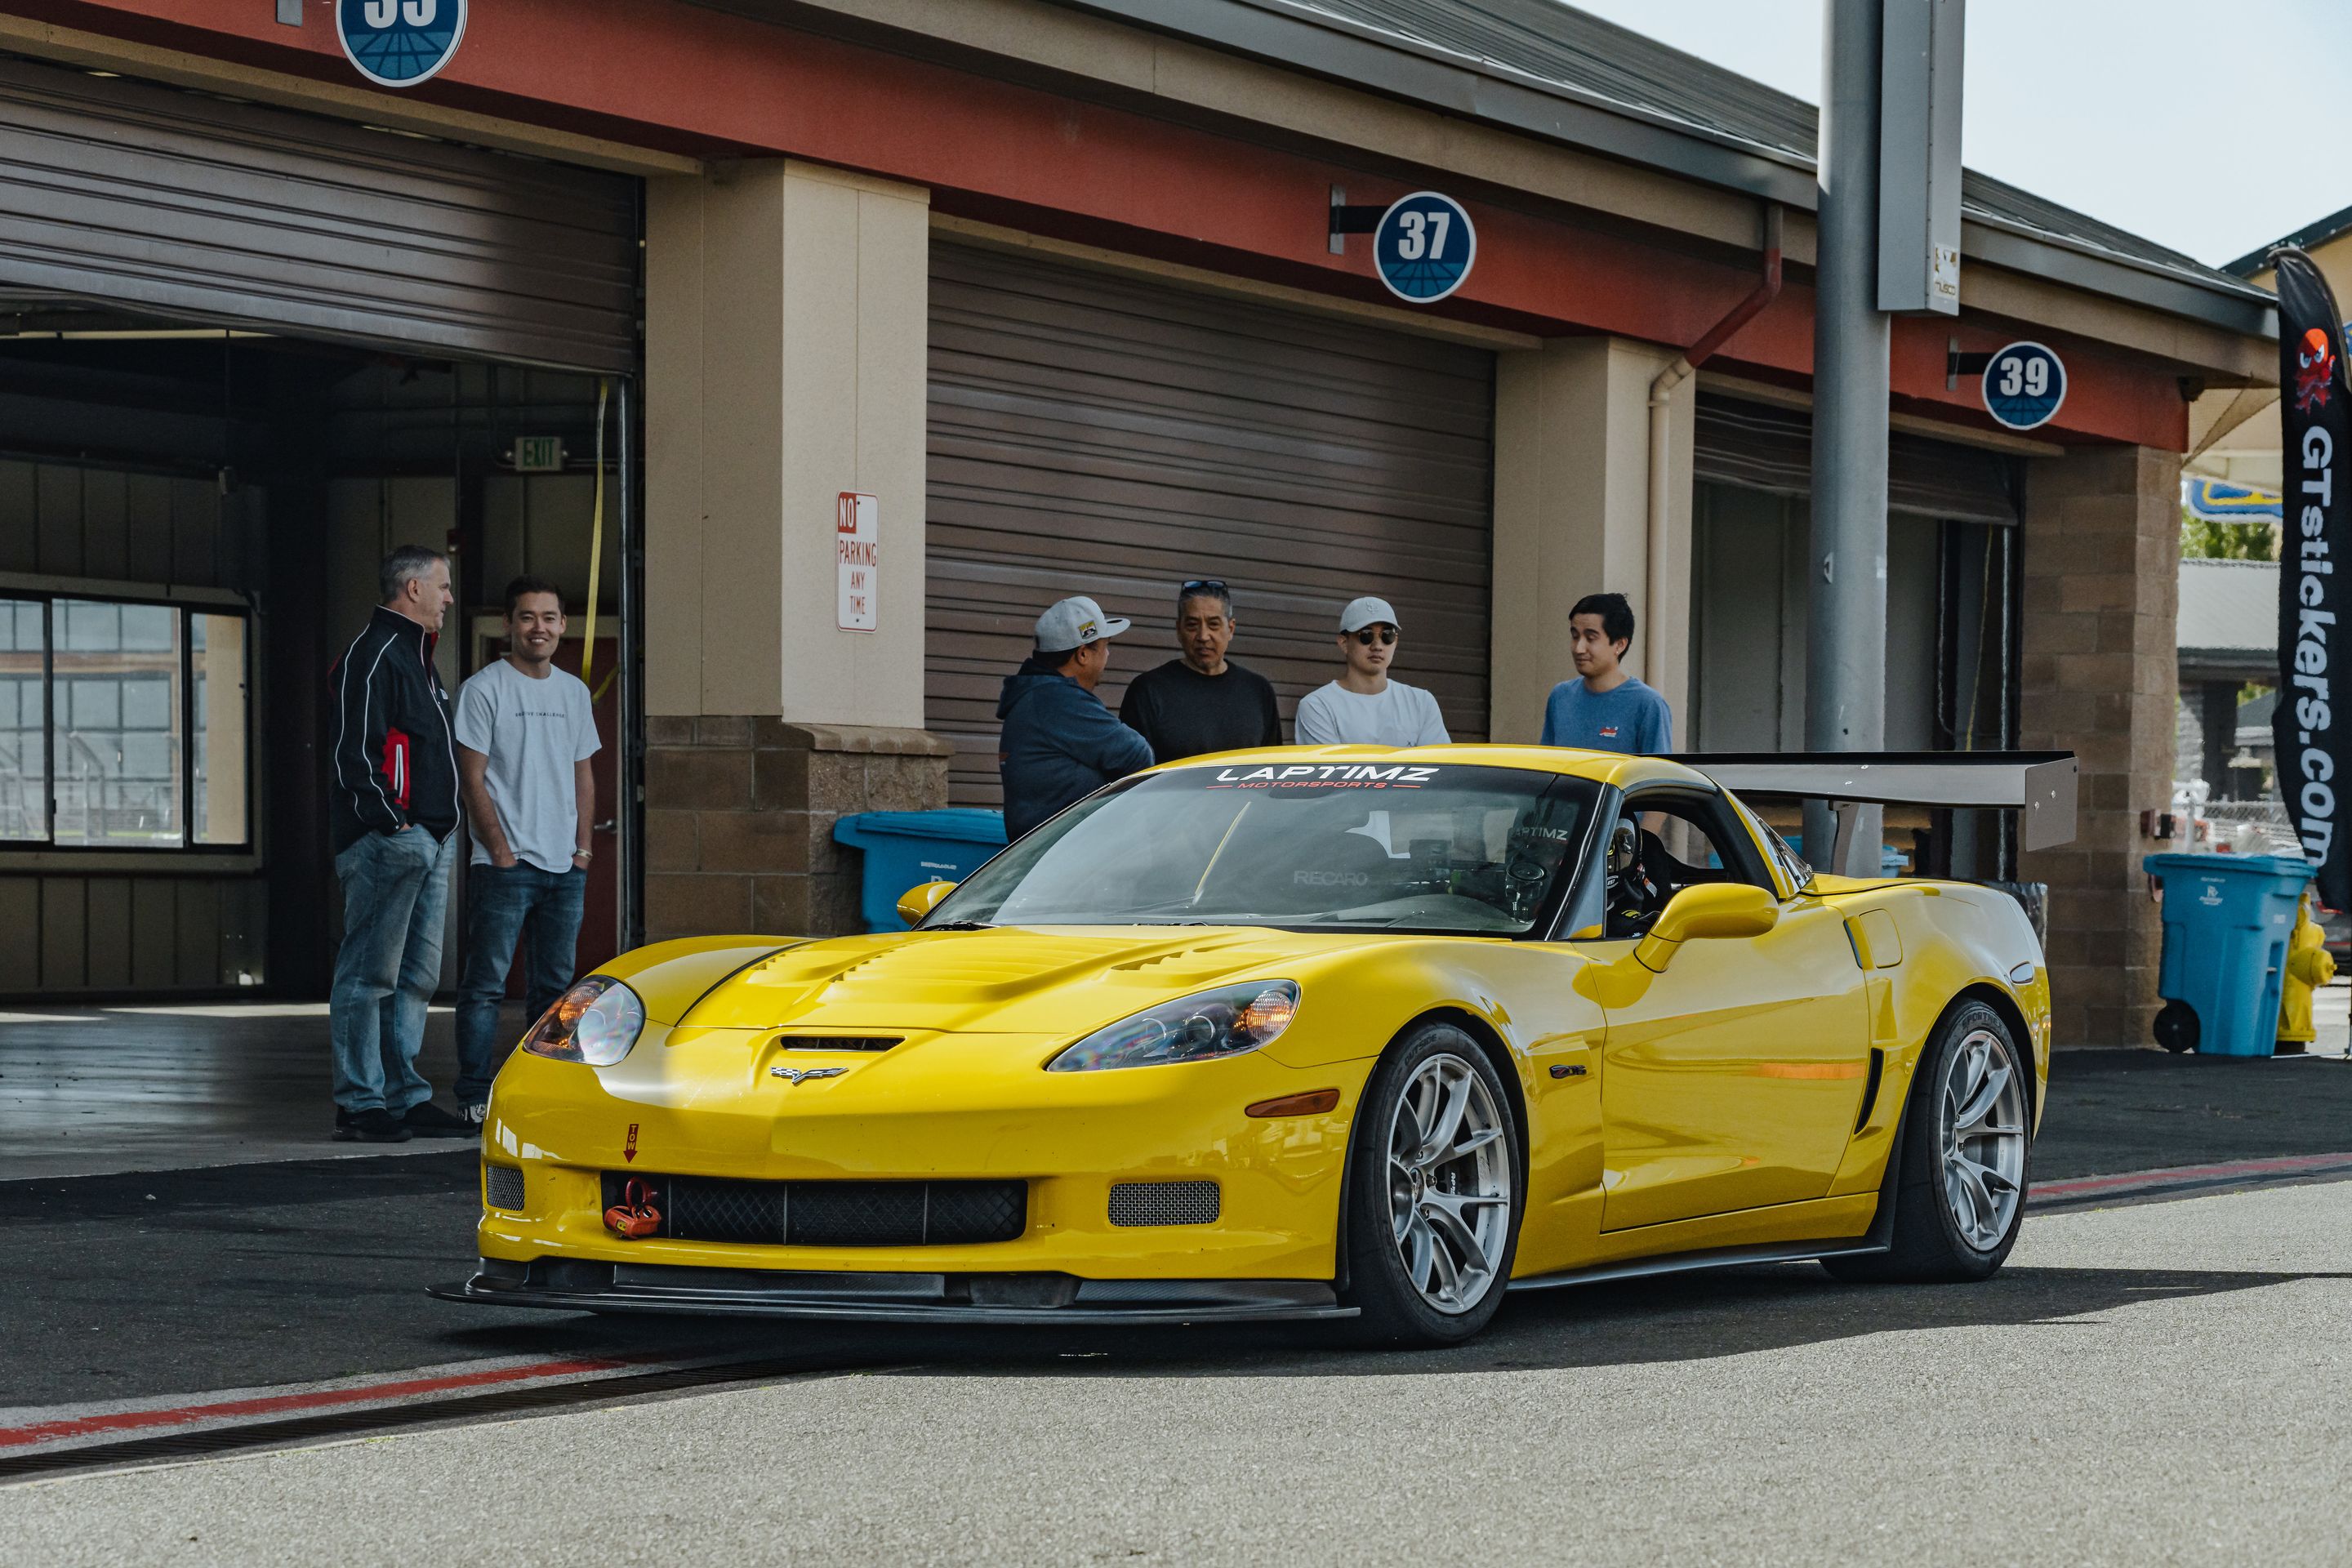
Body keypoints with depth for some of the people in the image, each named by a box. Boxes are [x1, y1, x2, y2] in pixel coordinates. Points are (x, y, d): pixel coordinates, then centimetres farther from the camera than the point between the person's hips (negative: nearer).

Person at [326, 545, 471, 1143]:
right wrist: (390, 822, -20)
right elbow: (354, 751, -17)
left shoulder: (416, 656, 22)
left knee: (416, 977, 12)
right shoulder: (372, 655, -10)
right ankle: (360, 1104, -6)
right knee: (369, 974, -7)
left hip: (430, 842, 11)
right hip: (388, 841, -11)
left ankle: (407, 1098, 16)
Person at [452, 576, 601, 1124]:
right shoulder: (484, 688, -4)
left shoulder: (574, 692, 15)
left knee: (554, 984, 9)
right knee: (486, 982, -6)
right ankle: (475, 1094, -4)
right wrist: (500, 850, -12)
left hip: (565, 868, 6)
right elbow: (472, 778, -7)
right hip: (504, 865, -6)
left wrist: (584, 844, 8)